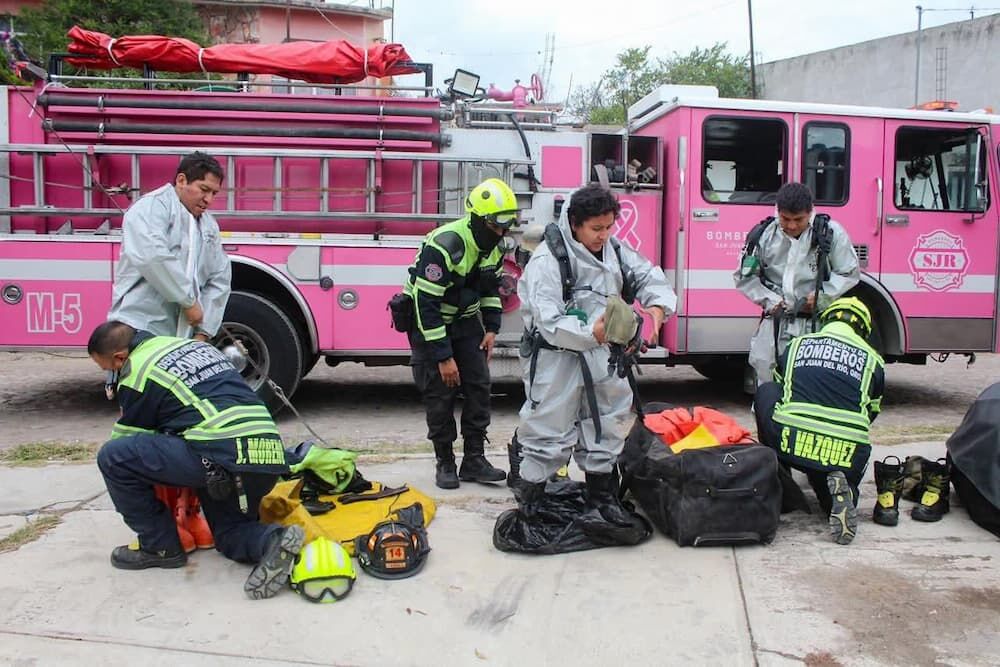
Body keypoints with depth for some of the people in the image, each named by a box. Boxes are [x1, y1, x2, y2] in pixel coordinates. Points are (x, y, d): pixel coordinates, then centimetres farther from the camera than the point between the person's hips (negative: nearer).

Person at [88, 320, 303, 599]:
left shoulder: (137, 374, 4)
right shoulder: (192, 344, 25)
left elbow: (127, 441, 15)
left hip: (224, 454, -8)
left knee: (112, 456, 4)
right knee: (229, 534, 28)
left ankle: (159, 546, 15)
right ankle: (272, 539, -4)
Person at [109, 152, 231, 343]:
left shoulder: (208, 225, 17)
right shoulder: (152, 207, -6)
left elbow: (219, 279, 15)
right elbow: (152, 257, -23)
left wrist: (203, 331, 5)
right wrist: (189, 301, -17)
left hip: (181, 337, 7)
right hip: (139, 330, -7)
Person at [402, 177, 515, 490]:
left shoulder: (494, 245, -5)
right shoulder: (444, 246, -29)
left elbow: (491, 287, 13)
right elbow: (426, 304, -29)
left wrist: (491, 328, 3)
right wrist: (443, 357, -27)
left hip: (465, 319, 7)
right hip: (429, 322, -7)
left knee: (479, 385, -1)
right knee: (440, 393, -5)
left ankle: (474, 459, 8)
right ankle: (445, 463, 9)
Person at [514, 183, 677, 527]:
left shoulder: (613, 250, 3)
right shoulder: (547, 261, -19)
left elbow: (650, 276, 7)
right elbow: (550, 323, -26)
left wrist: (656, 309, -15)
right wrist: (594, 332, -38)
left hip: (598, 357, 7)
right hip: (555, 359, -7)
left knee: (608, 424, 18)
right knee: (549, 433, -1)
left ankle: (602, 496, 37)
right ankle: (529, 500, 20)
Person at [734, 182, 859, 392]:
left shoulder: (831, 233, -3)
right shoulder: (764, 235, 0)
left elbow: (849, 273, 5)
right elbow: (744, 277, 9)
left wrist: (822, 297, -9)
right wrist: (770, 300, -4)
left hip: (817, 322, -1)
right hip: (776, 320, 2)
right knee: (764, 372, 3)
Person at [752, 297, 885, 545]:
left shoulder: (796, 344, 19)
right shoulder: (873, 359, 17)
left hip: (791, 442, -1)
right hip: (846, 453, 1)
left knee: (765, 391, 27)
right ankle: (841, 491, -6)